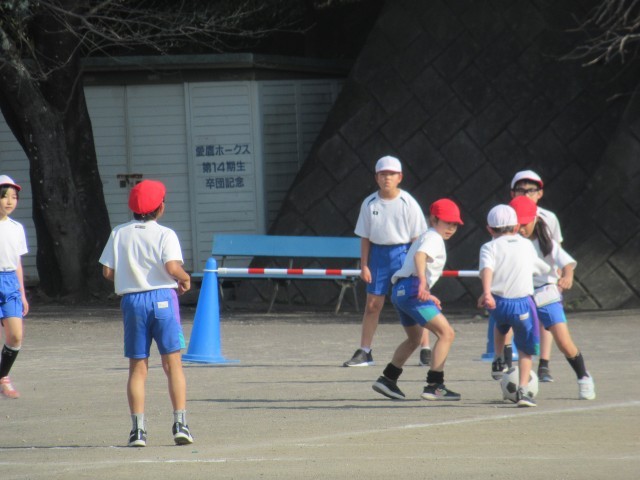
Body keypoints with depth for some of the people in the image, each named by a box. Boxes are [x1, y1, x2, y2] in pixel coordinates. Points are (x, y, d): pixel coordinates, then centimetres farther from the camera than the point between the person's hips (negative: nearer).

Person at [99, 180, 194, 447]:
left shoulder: (119, 234, 5)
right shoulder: (165, 234, -5)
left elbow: (107, 271, 2)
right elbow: (172, 268, -18)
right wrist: (185, 279, 2)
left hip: (131, 300, 3)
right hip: (162, 298, -2)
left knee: (137, 367, 6)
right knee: (173, 364, 4)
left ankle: (138, 429, 0)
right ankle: (180, 423, -3)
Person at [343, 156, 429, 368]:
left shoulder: (408, 203, -5)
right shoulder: (369, 204, 3)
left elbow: (417, 237, -3)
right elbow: (365, 237, 7)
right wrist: (364, 265, 2)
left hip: (403, 253, -2)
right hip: (378, 253, 3)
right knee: (372, 304, 3)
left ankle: (425, 350, 6)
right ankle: (364, 352, 9)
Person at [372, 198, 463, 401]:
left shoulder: (425, 237, 26)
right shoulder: (434, 238, -6)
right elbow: (419, 256, -26)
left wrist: (427, 295, 36)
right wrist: (423, 283, -42)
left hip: (400, 291, 11)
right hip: (411, 289, -11)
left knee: (414, 339, 30)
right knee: (446, 333, -14)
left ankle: (387, 379, 32)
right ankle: (434, 386, -18)